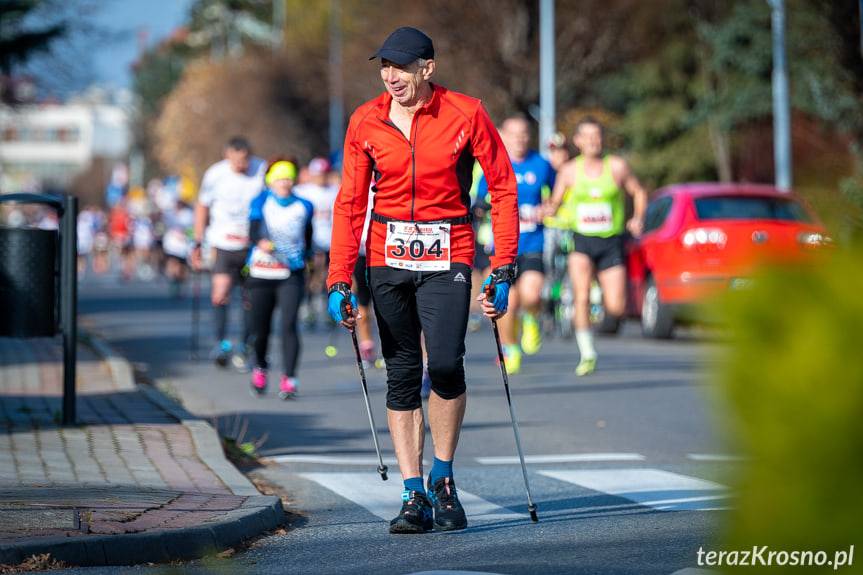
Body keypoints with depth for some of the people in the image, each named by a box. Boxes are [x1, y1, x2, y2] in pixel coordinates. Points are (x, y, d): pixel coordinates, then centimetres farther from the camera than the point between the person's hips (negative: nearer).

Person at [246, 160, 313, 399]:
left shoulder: (303, 207, 8)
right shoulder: (261, 203, 3)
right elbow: (253, 231, -12)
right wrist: (262, 243, -32)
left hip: (291, 275, 0)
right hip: (261, 273, 0)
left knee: (289, 324, -16)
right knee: (260, 327, 7)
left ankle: (289, 379, -17)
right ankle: (260, 368, 35)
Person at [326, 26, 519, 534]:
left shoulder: (466, 115, -5)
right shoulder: (366, 122, 3)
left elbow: (503, 188, 0)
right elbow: (350, 205, 6)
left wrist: (503, 268, -6)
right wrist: (340, 280, -2)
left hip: (447, 258, -3)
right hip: (387, 258, 3)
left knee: (445, 364, -17)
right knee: (402, 374, 2)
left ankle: (443, 481, 3)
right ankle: (415, 497, 7)